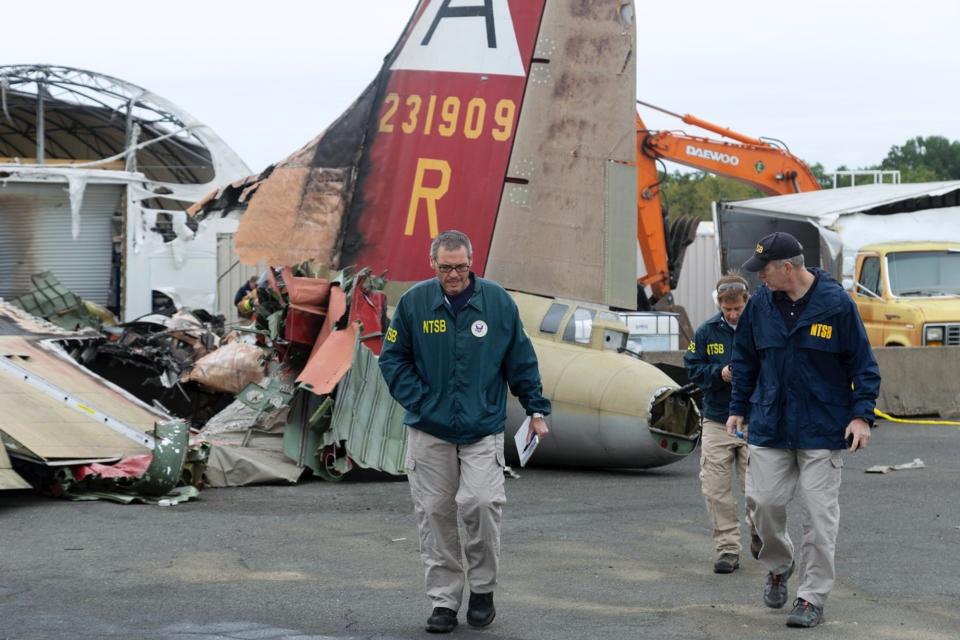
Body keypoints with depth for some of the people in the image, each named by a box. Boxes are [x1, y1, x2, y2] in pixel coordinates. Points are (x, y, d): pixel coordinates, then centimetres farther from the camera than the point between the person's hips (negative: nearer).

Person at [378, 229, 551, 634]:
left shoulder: (497, 302, -1)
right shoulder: (414, 302, -2)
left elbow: (521, 360, 7)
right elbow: (392, 358, 7)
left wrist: (536, 410, 7)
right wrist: (417, 401, -4)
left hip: (483, 429, -1)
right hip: (429, 430, 1)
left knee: (480, 503, -15)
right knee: (435, 513, 2)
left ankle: (483, 589, 6)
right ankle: (444, 600, 13)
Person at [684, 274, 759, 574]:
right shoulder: (707, 331, 3)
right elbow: (693, 369, 7)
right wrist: (720, 373, -11)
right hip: (717, 422, 2)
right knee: (715, 490, -2)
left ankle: (757, 535, 30)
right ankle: (728, 548, 7)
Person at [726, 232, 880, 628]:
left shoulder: (836, 303, -10)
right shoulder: (761, 304, 1)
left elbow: (863, 363, -5)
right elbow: (745, 358, 15)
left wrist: (861, 415, -11)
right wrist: (738, 408, 13)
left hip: (823, 430, -4)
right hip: (770, 427, 4)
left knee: (819, 513, -1)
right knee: (762, 501, 1)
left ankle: (812, 598, 7)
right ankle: (779, 566, 30)